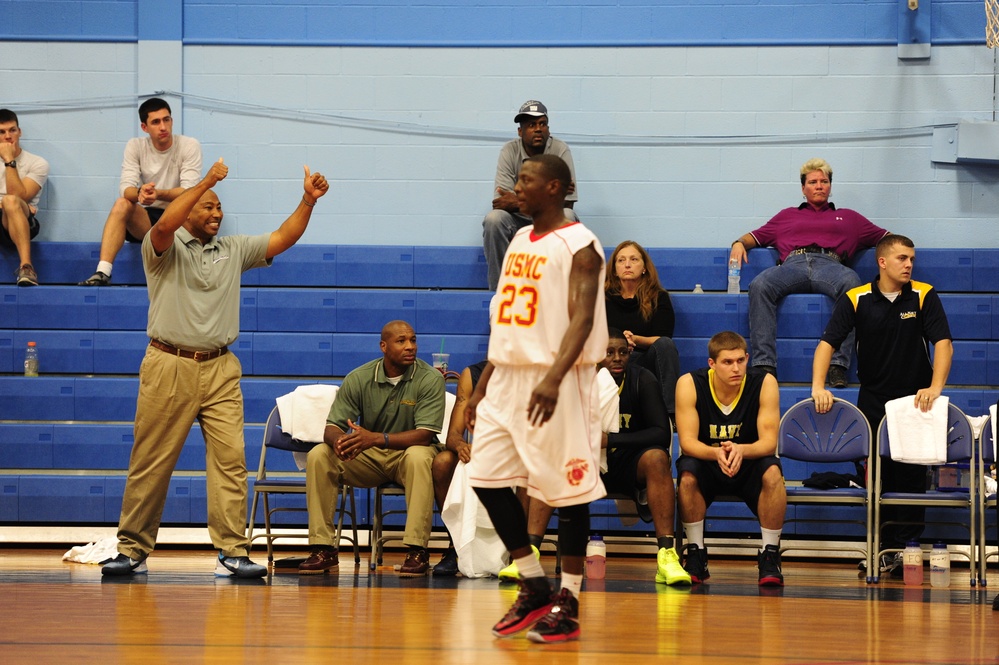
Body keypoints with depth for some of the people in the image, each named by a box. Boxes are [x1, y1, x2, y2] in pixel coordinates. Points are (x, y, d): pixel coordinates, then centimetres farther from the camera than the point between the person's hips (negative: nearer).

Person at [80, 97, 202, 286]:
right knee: (122, 204, -29)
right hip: (147, 220, 2)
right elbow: (125, 188, -11)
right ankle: (102, 273, -39)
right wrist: (140, 192, -37)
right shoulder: (135, 146, 0)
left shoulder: (189, 146, -6)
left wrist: (158, 194, -37)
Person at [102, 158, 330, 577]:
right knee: (151, 463, 0)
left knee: (230, 458, -8)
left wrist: (308, 201, -4)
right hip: (169, 367, -4)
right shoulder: (165, 248, 1)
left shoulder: (233, 250, 16)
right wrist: (206, 181, -23)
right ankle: (133, 550, 8)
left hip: (220, 369, 4)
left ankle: (233, 551, -10)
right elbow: (164, 225, -21)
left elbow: (282, 238, 10)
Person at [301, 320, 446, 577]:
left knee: (418, 456, -38)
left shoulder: (430, 379, -13)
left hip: (406, 454, -3)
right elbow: (332, 427, -7)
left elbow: (425, 435, -23)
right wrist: (339, 439, -35)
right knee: (318, 455, -21)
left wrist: (377, 438, -37)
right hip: (367, 459, 3)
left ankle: (418, 551, -37)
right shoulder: (358, 379, -5)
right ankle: (323, 550, -18)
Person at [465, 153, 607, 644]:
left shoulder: (578, 245, -11)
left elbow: (582, 318, -21)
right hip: (509, 377, 9)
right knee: (487, 479, 5)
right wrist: (482, 388, 17)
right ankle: (534, 588, 15)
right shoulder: (519, 242, 14)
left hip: (555, 382, -8)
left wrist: (553, 378, -35)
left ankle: (568, 604, 6)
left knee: (569, 491, -2)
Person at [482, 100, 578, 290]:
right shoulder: (509, 151, -10)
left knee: (567, 217, -32)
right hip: (517, 221, 0)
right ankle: (498, 287, -20)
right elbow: (502, 201, -19)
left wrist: (519, 203, -26)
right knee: (494, 219, -31)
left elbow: (567, 203, -18)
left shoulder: (560, 150, -11)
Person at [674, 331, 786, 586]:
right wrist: (716, 453, -44)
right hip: (706, 463, 0)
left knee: (772, 472, -32)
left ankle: (770, 556, -19)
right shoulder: (690, 384, -17)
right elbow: (687, 442, -21)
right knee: (687, 475, -33)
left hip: (750, 463, 0)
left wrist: (740, 450, -44)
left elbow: (769, 442, -21)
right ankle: (696, 554, -15)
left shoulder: (764, 383, -17)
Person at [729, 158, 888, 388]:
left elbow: (884, 237, 30)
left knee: (851, 283, -39)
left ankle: (838, 364, -45)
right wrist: (740, 243, 8)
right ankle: (764, 364, -40)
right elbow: (758, 235, 31)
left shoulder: (848, 217, 35)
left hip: (830, 264, -1)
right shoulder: (787, 216, 37)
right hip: (793, 264, 1)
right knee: (760, 285, -34)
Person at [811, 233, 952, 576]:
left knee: (912, 474, -5)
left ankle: (904, 547, -1)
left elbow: (943, 342, -10)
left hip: (915, 398, -1)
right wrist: (818, 387, -19)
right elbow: (828, 343, -6)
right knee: (877, 474, 2)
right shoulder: (856, 299, -3)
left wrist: (935, 387, -22)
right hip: (874, 400, 1)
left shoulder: (924, 296, -4)